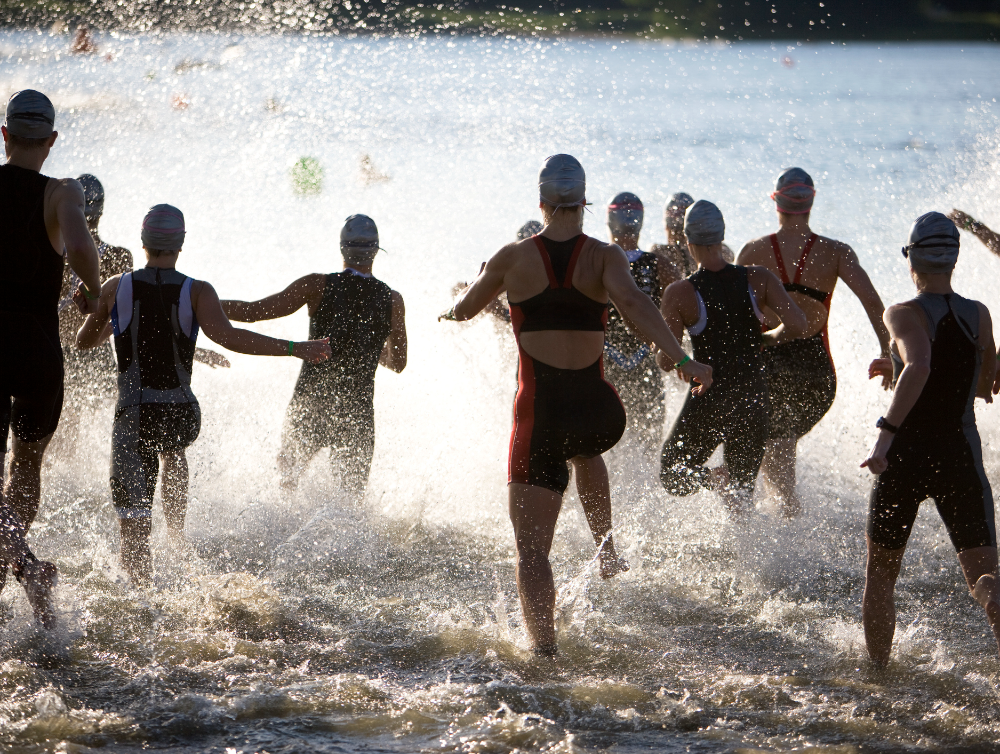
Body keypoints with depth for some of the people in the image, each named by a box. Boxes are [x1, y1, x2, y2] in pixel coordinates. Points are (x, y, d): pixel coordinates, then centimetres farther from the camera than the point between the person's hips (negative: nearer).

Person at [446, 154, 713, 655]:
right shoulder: (604, 256, -3)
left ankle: (544, 648, -18)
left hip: (539, 414, -2)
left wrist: (453, 307, 37)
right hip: (600, 413, 2)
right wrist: (682, 360, -27)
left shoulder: (514, 258, -1)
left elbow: (462, 311, 13)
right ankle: (607, 547, 41)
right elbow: (632, 303, -23)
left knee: (531, 548, -3)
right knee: (586, 452, 42)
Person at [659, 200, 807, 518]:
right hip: (753, 398, 3)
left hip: (708, 401, -3)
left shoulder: (679, 294, -14)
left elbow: (665, 362, -13)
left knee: (672, 479, 16)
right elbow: (797, 325, -15)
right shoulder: (759, 279, -7)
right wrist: (762, 338, 5)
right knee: (742, 487, 23)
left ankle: (717, 478, -14)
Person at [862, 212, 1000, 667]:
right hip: (961, 456, 2)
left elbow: (919, 367, -30)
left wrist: (885, 432, -32)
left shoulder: (904, 315, -10)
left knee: (880, 576, 18)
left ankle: (878, 670, 24)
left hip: (906, 456, -2)